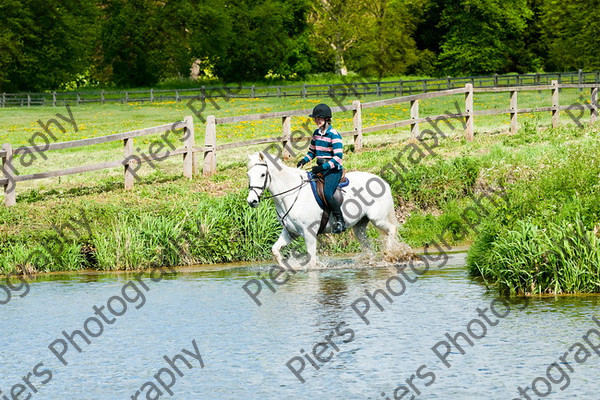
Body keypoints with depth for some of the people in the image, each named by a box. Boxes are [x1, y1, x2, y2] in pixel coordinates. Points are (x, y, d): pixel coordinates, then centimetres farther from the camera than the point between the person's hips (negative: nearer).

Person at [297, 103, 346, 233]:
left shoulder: (333, 135, -13)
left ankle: (340, 221, -14)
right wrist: (304, 160, 3)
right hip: (320, 169, 8)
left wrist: (323, 167, -26)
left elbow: (338, 157, -18)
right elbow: (312, 151, 24)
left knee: (327, 193, -26)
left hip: (333, 170, -8)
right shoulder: (316, 133, 11)